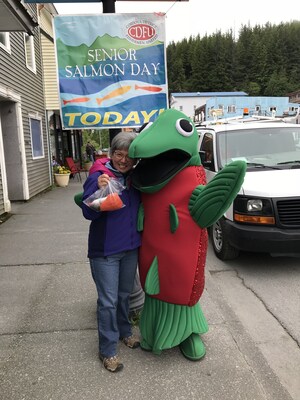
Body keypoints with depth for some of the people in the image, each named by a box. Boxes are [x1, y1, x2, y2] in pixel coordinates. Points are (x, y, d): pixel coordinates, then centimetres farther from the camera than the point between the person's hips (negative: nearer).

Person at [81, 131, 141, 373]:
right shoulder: (99, 176, -15)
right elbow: (88, 213, -19)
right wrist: (99, 190, -34)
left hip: (131, 247, 5)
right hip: (105, 251, -5)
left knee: (125, 294, 21)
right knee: (108, 301, 2)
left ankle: (124, 331, 43)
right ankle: (108, 351, 20)